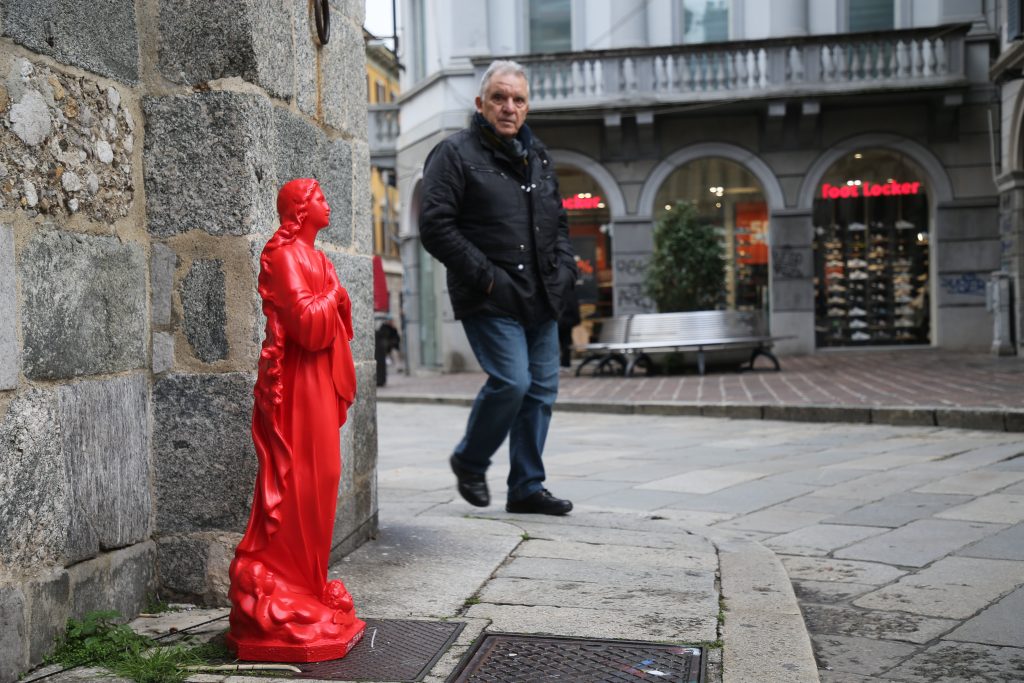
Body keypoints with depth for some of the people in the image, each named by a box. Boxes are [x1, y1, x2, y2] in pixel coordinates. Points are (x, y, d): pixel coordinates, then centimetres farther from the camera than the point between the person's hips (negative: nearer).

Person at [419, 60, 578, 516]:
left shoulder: (538, 156, 19)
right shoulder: (455, 154, -4)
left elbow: (558, 220, 28)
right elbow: (435, 227, -12)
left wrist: (564, 268, 11)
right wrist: (484, 277, -16)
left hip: (541, 298, 7)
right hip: (490, 300, -7)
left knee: (542, 389, 5)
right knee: (511, 381, -16)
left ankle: (527, 487, 15)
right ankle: (469, 462, 9)